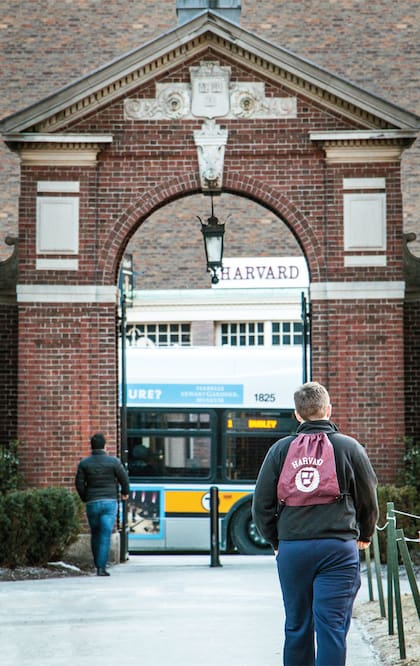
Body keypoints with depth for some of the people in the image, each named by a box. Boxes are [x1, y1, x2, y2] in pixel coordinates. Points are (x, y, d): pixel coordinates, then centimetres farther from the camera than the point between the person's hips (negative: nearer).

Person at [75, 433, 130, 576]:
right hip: (110, 501, -2)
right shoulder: (113, 461, -3)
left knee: (95, 535, 16)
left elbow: (79, 483, -1)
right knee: (105, 535, -4)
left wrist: (85, 498, 15)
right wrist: (125, 492, 21)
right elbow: (124, 478, 1)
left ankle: (98, 565, 21)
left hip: (92, 503, 2)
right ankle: (101, 567, -11)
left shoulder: (84, 463, 0)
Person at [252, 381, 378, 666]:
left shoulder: (281, 450, 3)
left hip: (292, 548, 2)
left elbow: (262, 504, 5)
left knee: (297, 627, 12)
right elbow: (370, 501, 9)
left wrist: (276, 540, 21)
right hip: (339, 547, -2)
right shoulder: (350, 448, 1)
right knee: (332, 627, -3)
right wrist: (365, 536, 28)